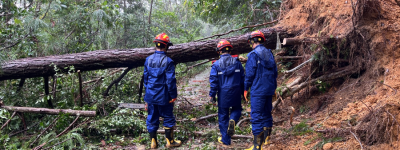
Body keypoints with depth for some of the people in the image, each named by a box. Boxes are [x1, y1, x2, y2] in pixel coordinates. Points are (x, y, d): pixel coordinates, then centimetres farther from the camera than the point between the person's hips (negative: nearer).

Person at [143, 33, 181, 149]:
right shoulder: (168, 61, -14)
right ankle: (170, 141, 18)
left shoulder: (148, 60, 2)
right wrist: (173, 95, -6)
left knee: (152, 118, 12)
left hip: (150, 95, 5)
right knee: (168, 118, 10)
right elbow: (171, 80, -14)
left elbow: (145, 77, 10)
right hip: (163, 96, -5)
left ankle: (153, 142, 19)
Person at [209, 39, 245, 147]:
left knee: (223, 116, 9)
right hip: (236, 93, 2)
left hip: (223, 94, -1)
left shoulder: (216, 64, -6)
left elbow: (213, 82, -8)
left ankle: (225, 141, 14)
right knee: (237, 109, 24)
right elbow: (242, 79, 6)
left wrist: (212, 95, -1)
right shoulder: (237, 62, 1)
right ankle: (232, 120, -11)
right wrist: (243, 92, 15)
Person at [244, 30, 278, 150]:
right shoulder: (269, 54, 11)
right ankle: (266, 138, 26)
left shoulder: (253, 55, -11)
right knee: (267, 113, 18)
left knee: (256, 116, -3)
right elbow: (275, 72, 14)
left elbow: (249, 74, -13)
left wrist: (246, 88, -2)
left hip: (258, 90, -7)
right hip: (269, 89, 7)